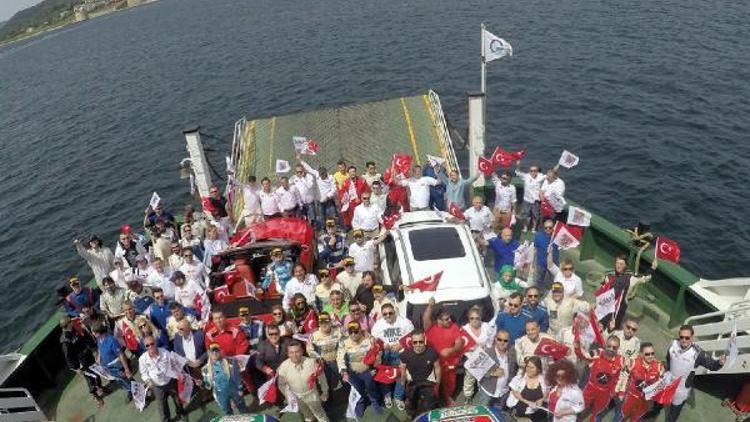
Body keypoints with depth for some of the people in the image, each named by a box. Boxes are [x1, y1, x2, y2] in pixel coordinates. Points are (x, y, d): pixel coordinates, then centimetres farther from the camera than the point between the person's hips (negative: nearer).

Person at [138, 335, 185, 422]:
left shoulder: (165, 352, -20)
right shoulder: (142, 359, -20)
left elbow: (174, 364, -5)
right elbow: (144, 373, -5)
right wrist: (148, 381, -22)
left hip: (171, 382, 1)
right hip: (157, 386, -1)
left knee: (177, 398, 24)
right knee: (162, 405, 16)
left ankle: (180, 412, 55)